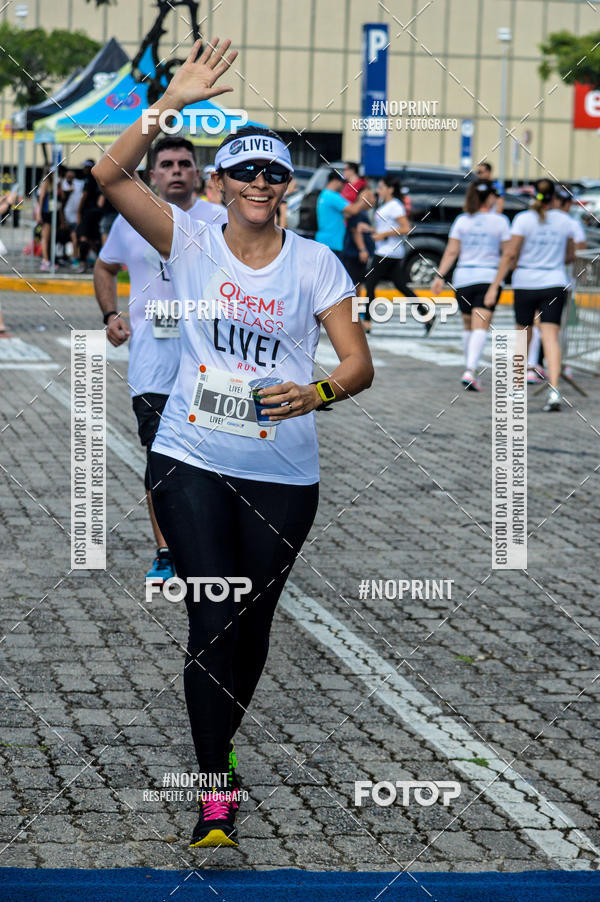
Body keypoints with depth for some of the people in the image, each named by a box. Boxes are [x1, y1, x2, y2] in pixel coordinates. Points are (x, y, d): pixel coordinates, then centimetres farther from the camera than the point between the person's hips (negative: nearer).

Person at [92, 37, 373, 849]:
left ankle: (221, 740, 39)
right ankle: (216, 792, -1)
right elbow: (112, 175, -12)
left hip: (283, 474, 2)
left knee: (254, 620, 13)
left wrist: (317, 394, -25)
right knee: (213, 619, -9)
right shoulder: (192, 243, -1)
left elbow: (359, 363, -3)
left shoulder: (315, 264, 0)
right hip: (191, 461, -1)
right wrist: (174, 101, -19)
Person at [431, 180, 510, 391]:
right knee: (480, 327, -12)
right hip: (489, 277, -3)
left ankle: (470, 368, 27)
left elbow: (451, 252, 1)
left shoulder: (461, 221, 6)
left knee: (468, 326, 18)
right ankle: (470, 371, -27)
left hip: (463, 278, 3)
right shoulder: (500, 221, -1)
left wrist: (440, 276, 2)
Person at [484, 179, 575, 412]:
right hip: (555, 283, 1)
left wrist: (494, 286, -8)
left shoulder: (524, 219, -6)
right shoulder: (564, 221, 4)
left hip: (526, 284, -1)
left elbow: (510, 254, -10)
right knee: (551, 337, -7)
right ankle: (553, 390, -23)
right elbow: (570, 255, 16)